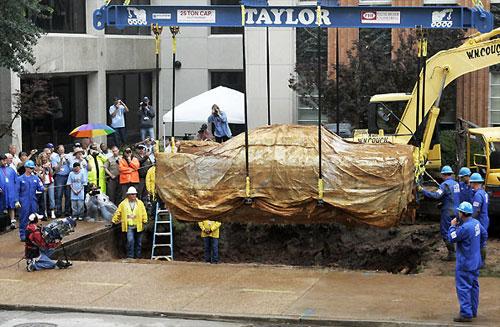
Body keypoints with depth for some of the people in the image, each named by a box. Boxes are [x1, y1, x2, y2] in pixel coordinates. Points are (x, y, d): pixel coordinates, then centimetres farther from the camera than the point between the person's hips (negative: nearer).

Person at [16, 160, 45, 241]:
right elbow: (17, 191, -2)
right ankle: (22, 234, 2)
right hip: (24, 203, -4)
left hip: (33, 202, 4)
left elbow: (39, 188, 7)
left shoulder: (35, 178, 7)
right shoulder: (20, 179, -2)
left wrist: (43, 189, -16)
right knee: (23, 219, -3)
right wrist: (17, 201, -10)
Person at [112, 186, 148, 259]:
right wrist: (115, 220, 15)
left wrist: (144, 221, 0)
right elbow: (118, 212, 11)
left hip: (138, 226, 2)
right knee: (130, 241, -14)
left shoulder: (140, 203, 5)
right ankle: (130, 256, -8)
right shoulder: (123, 203, 2)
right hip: (129, 226, -2)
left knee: (138, 242, 8)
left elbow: (144, 213, 6)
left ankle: (138, 256, 18)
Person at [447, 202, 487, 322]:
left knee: (463, 287, -4)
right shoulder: (476, 223, 2)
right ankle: (473, 311, 28)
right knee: (473, 285, 18)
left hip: (465, 264, -10)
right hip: (475, 262, 10)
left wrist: (453, 226, -5)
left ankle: (466, 314, -4)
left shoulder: (464, 228, -26)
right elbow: (484, 234, 18)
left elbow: (451, 239, -17)